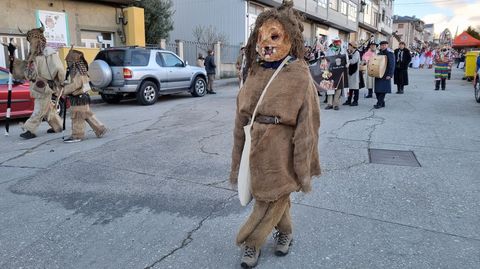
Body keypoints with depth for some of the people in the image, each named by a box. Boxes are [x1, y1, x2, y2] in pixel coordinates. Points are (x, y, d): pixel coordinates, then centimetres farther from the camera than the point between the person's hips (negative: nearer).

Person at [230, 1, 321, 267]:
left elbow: (306, 125, -12)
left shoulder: (300, 76, -13)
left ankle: (250, 243, 29)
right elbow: (242, 116, 7)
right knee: (277, 196, 20)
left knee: (269, 199, 7)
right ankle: (285, 232, 44)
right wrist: (239, 153, 9)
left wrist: (303, 167, -11)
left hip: (280, 152, -5)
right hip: (255, 147, 5)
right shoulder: (255, 72, 2)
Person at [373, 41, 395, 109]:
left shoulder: (390, 53, -7)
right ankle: (382, 103, 15)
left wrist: (390, 75, -17)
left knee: (382, 89, -8)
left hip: (385, 75, -7)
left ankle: (379, 104, -6)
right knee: (377, 89, 5)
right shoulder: (379, 53, 15)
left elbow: (392, 65, -11)